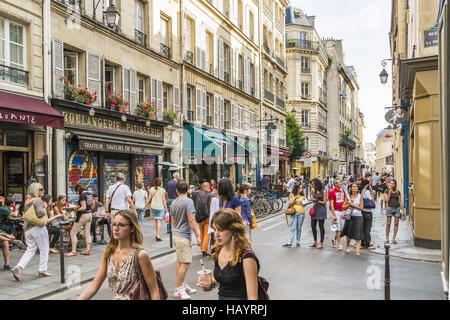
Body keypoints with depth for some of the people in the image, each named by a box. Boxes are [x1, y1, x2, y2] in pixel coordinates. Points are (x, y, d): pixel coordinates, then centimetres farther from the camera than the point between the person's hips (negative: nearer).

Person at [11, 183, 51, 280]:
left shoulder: (27, 200, 13)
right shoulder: (38, 200, -14)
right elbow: (40, 214, -26)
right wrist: (45, 208, -10)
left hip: (28, 229, 8)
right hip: (38, 228, -8)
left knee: (30, 250, 13)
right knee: (44, 250, 7)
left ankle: (19, 267, -3)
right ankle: (42, 270, 14)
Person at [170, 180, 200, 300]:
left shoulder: (173, 203, 9)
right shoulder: (188, 201, -15)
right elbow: (191, 220, -20)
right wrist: (197, 235, -15)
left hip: (176, 235, 9)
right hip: (184, 236, -9)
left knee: (180, 261, 16)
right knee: (185, 263, -5)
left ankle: (183, 285, 27)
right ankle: (178, 290, -1)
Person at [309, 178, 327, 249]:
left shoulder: (323, 191, -8)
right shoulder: (314, 191, 11)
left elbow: (324, 202, -8)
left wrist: (316, 200, -8)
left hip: (321, 209, -7)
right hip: (315, 209, 7)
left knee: (321, 226, -1)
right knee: (313, 226, 8)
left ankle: (321, 243, 8)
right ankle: (315, 242, 22)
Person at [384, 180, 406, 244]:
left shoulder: (398, 192, 7)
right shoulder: (387, 191, 2)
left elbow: (400, 201, 8)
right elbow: (387, 200, -9)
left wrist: (403, 210, 4)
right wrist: (389, 192, -12)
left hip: (397, 208, 2)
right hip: (390, 208, -2)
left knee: (396, 224, 1)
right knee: (388, 224, -2)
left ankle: (394, 238, 8)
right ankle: (387, 238, 6)